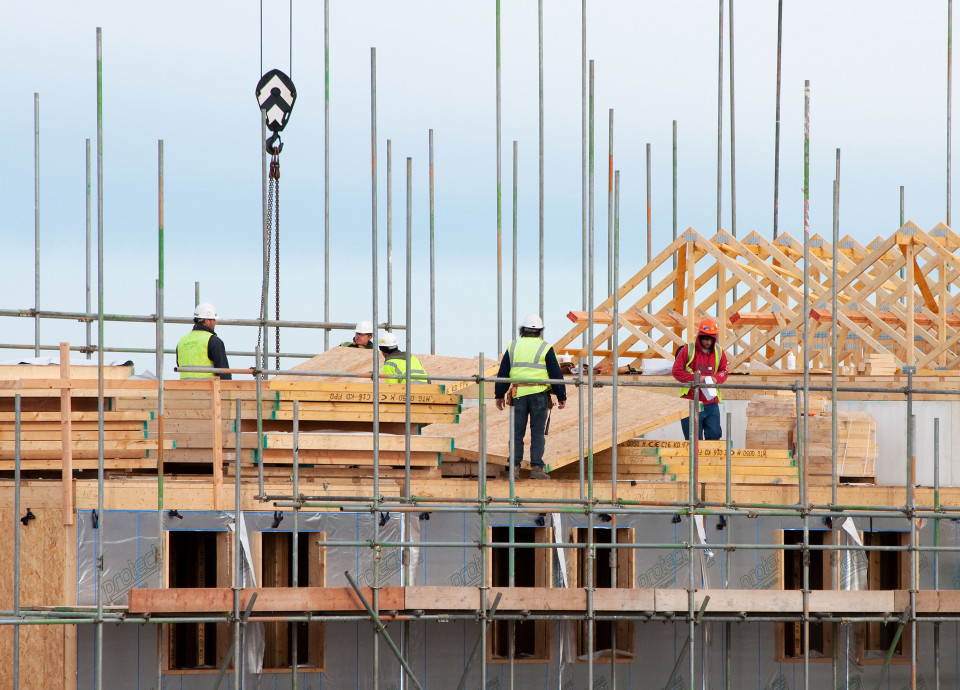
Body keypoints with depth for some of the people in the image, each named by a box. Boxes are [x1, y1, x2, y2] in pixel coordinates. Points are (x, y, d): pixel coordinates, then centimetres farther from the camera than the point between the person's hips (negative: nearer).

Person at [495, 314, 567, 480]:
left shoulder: (513, 347, 9)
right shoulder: (545, 349, 2)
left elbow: (503, 373, 11)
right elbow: (556, 374, 1)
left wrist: (500, 395, 18)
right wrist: (561, 397, 8)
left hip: (519, 396, 2)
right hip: (539, 395, -2)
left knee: (517, 433, 7)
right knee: (538, 433, 0)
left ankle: (514, 466, 2)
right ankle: (536, 468, -6)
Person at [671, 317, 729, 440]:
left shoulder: (719, 352, 7)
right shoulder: (688, 350, -4)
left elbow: (724, 371, 13)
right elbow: (677, 371, -6)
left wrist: (716, 378, -10)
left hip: (711, 403, 3)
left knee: (714, 435, -1)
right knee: (694, 439, -3)